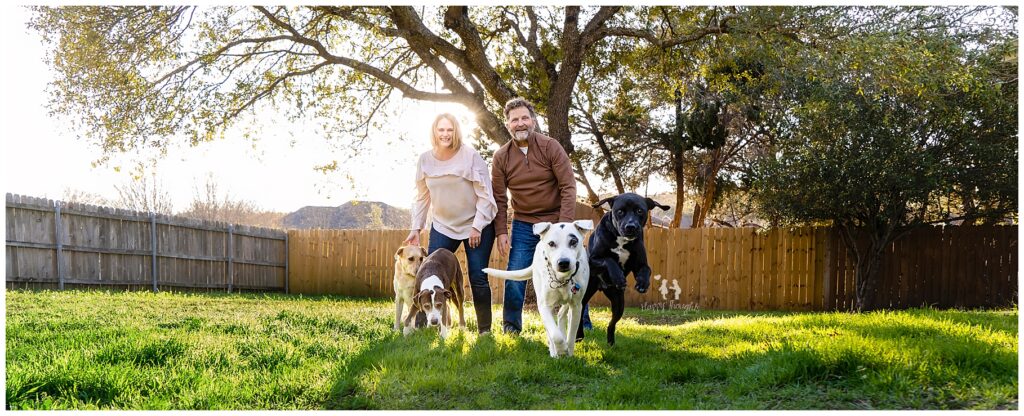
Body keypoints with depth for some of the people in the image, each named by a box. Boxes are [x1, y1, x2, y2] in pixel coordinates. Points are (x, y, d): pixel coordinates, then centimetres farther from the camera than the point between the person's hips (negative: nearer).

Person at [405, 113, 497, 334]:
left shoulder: (470, 156, -13)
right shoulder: (425, 160, -2)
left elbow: (485, 194, -11)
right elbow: (421, 198, 8)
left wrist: (477, 227, -15)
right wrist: (416, 228, 2)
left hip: (476, 226, -3)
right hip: (442, 226, 3)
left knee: (478, 278, -5)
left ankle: (485, 330, 7)